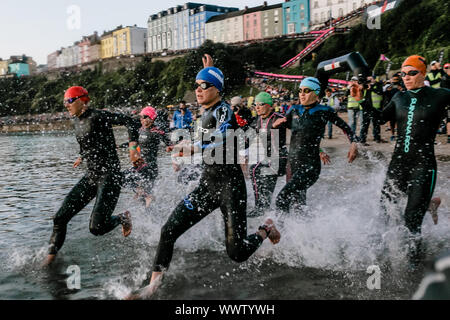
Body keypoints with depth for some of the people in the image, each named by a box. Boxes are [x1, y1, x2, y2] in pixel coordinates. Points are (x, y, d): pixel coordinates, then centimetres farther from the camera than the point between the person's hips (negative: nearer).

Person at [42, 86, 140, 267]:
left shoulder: (96, 116, -14)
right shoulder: (76, 121, 11)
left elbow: (128, 121, -20)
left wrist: (133, 148, -29)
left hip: (110, 175, -8)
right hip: (91, 176, 8)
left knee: (97, 228, -14)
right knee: (60, 218, 2)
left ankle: (123, 218, 16)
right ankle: (51, 257, 16)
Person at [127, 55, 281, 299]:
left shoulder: (223, 111, -14)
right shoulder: (208, 111, 10)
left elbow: (223, 138, -35)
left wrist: (195, 147, -46)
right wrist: (209, 71, 42)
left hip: (230, 185, -7)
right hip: (207, 184, 7)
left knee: (237, 253, -5)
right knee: (169, 231, -7)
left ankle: (266, 230, 25)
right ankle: (153, 287, 2)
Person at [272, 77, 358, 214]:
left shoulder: (323, 112, -4)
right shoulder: (295, 110, 10)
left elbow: (345, 127, 5)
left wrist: (354, 143, -11)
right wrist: (276, 123, -4)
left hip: (310, 166, -6)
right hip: (293, 164, 6)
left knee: (282, 198, -19)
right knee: (298, 204, 15)